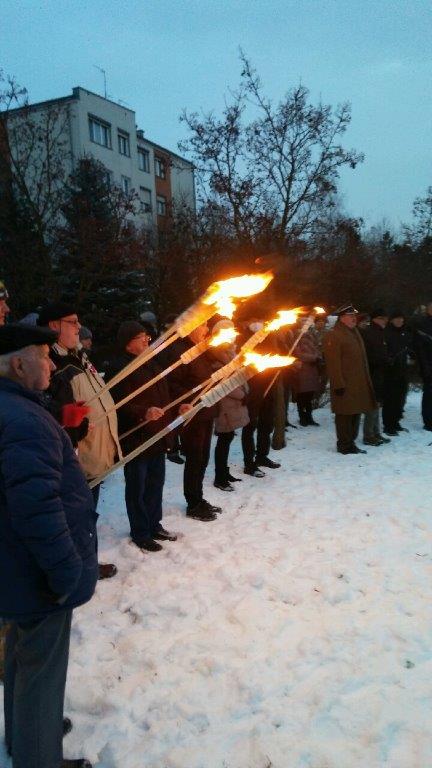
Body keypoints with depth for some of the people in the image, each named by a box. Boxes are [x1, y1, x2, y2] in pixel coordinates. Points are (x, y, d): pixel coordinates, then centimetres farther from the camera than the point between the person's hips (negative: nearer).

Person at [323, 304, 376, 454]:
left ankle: (351, 442, 26)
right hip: (345, 385, -9)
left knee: (355, 413, 14)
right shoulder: (333, 335, -13)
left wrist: (366, 381, 20)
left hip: (358, 384, 9)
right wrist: (339, 384, -21)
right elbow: (333, 363, -18)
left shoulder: (354, 333, 18)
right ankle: (344, 445, 8)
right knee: (345, 414, -2)